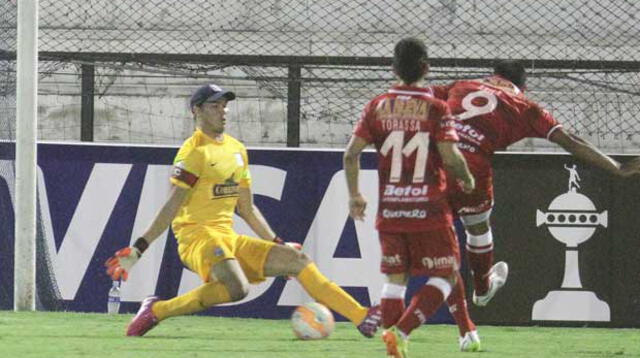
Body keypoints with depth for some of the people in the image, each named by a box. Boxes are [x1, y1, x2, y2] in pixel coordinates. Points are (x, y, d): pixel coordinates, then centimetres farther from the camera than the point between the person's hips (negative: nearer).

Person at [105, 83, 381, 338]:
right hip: (197, 236, -8)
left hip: (229, 238, 8)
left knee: (298, 261, 3)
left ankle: (360, 316, 5)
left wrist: (277, 244, 27)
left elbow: (247, 209, 26)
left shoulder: (236, 149, 17)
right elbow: (171, 208, -11)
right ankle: (156, 310, -23)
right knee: (236, 288, -33)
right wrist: (137, 249, -17)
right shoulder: (194, 152, -8)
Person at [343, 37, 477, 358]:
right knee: (445, 277, 5)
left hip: (389, 210, 4)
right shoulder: (436, 108, -7)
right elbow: (451, 157, -15)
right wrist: (466, 179, 6)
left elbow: (351, 154, -1)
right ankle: (400, 332, -13)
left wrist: (354, 195, 12)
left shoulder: (377, 107, 3)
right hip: (429, 210, -4)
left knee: (395, 278, 12)